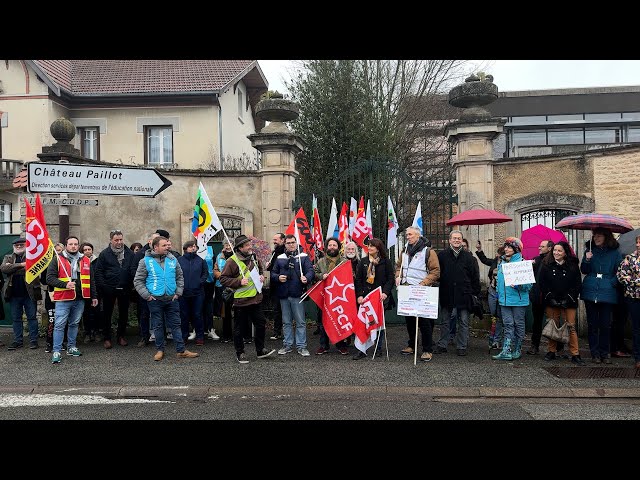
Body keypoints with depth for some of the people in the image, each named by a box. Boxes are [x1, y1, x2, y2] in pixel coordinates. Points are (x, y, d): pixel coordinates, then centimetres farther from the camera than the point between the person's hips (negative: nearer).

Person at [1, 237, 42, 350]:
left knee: (32, 317, 4)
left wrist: (12, 268, -13)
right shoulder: (8, 258, 12)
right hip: (14, 294, 3)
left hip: (29, 293, -3)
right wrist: (21, 265, -15)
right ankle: (17, 341, 19)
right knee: (16, 318, 10)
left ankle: (33, 340, 10)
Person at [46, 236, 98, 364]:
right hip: (63, 299, -4)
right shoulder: (57, 259, 0)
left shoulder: (86, 261, 12)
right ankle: (56, 351, 1)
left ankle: (71, 347, 26)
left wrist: (94, 296, 13)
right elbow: (50, 278, -6)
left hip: (79, 299, 4)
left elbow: (91, 280, 16)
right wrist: (65, 284, -19)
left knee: (74, 324, 14)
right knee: (60, 325, -5)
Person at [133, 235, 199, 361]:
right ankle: (160, 350, 21)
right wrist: (147, 295, -7)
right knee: (158, 326, 8)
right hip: (155, 300, -2)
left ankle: (181, 350, 11)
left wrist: (178, 292, 5)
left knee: (176, 324, 6)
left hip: (171, 299, 2)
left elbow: (180, 277, 14)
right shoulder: (146, 261, -3)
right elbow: (138, 281, 0)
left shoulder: (173, 259, 5)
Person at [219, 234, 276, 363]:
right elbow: (223, 279, -14)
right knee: (239, 328, 6)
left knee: (261, 323, 11)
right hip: (241, 301, -6)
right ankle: (240, 353, 21)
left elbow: (260, 269, 28)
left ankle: (260, 350, 25)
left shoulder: (253, 258, 8)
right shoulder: (232, 261, -14)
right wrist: (239, 282, -22)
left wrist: (261, 276, 8)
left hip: (256, 299, 6)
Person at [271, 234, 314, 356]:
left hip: (297, 294, -3)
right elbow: (273, 273, 12)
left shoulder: (303, 257, 3)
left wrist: (307, 278, -26)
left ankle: (301, 346, 10)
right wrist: (278, 277, -9)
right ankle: (287, 344, 23)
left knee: (300, 321, 1)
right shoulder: (279, 258, 12)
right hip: (283, 295, 3)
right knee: (286, 322, 13)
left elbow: (310, 270, -6)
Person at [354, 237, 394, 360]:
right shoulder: (363, 262, 9)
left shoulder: (386, 262, 2)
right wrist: (359, 295, -6)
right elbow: (358, 280, 5)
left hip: (380, 297, -1)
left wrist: (385, 292, -16)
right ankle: (362, 349, 0)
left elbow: (390, 279, -1)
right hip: (366, 297, 1)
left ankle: (379, 347, 22)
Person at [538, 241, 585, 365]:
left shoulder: (573, 265, 2)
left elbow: (578, 284, 2)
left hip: (568, 302, -1)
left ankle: (575, 355, 5)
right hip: (551, 302, 1)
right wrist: (550, 297, -9)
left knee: (571, 327, -1)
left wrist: (568, 298, -7)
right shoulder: (546, 265, 3)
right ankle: (551, 352, 16)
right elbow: (541, 283, 0)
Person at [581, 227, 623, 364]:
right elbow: (584, 271, 7)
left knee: (605, 324, 2)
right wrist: (587, 260, -10)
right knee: (592, 324, 5)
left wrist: (613, 283, -9)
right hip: (590, 291, 2)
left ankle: (604, 353, 15)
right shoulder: (590, 250, 7)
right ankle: (595, 353, 14)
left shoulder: (615, 252, 3)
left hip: (607, 293, -1)